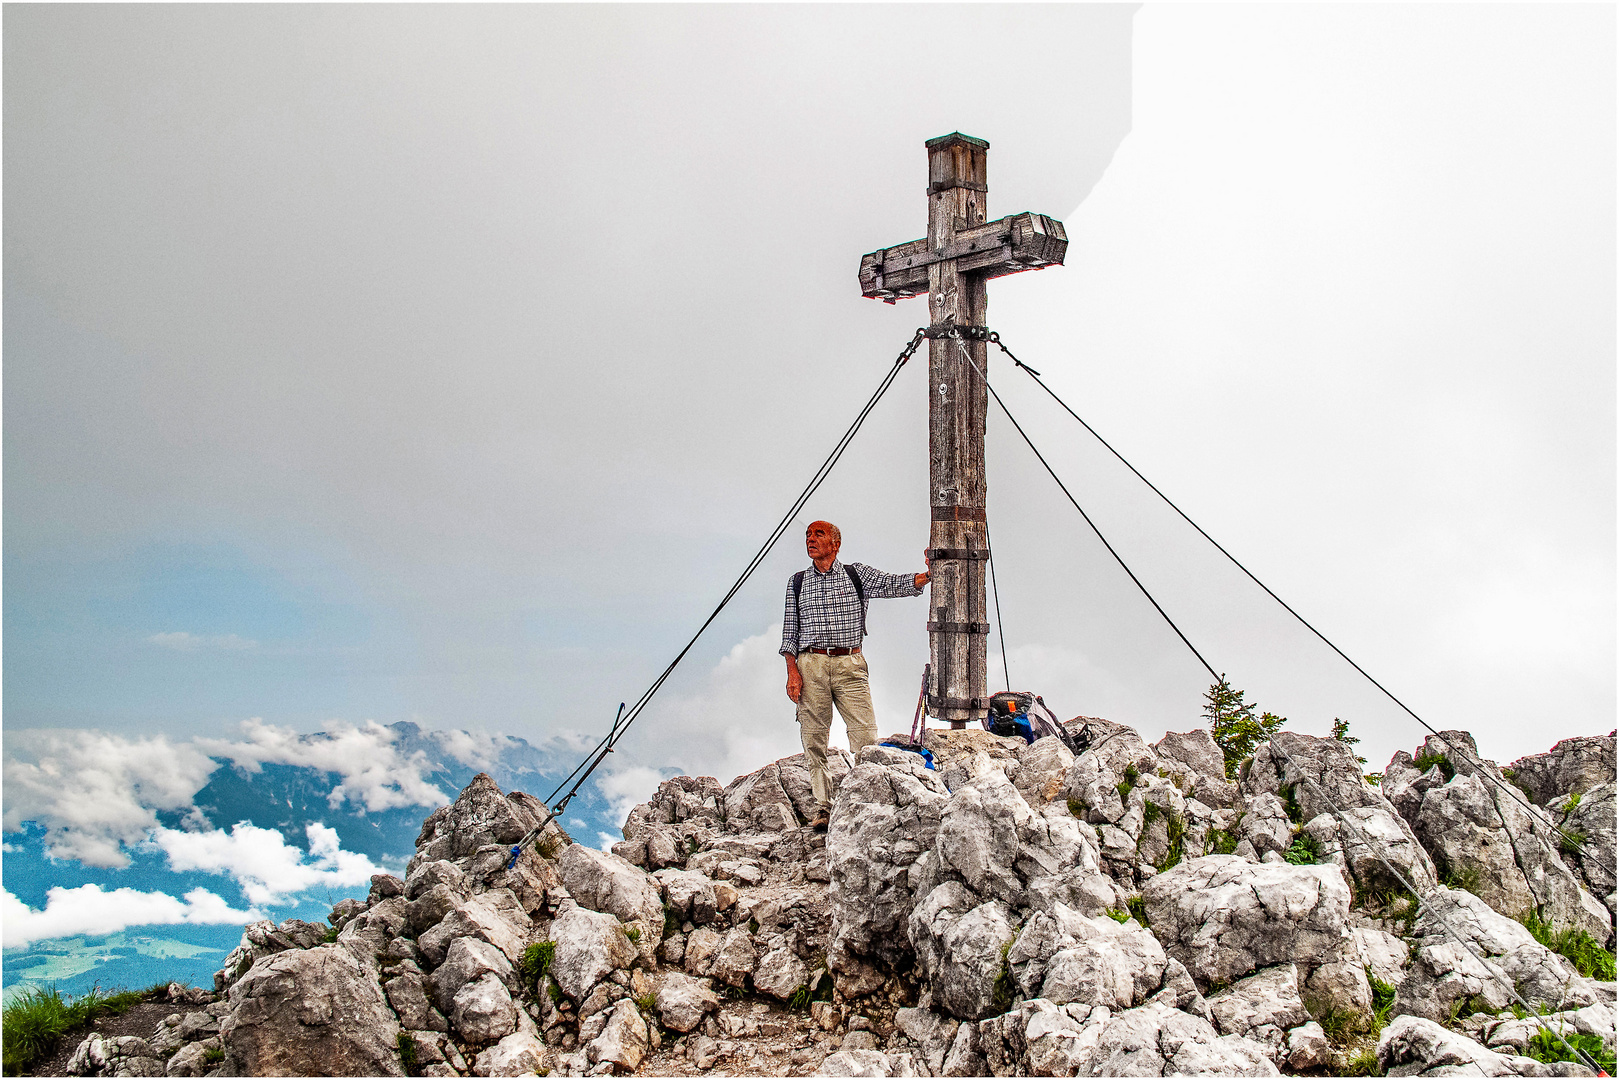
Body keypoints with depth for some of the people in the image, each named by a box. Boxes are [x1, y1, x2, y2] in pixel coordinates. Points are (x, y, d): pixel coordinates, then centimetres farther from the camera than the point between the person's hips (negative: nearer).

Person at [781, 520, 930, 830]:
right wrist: (792, 671, 0)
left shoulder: (857, 574, 10)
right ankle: (823, 808, 5)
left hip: (849, 664, -1)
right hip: (810, 665, 1)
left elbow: (894, 584, -2)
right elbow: (790, 630, 11)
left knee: (865, 735, -9)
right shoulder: (797, 582, 14)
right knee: (814, 739, -1)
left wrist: (928, 574, -21)